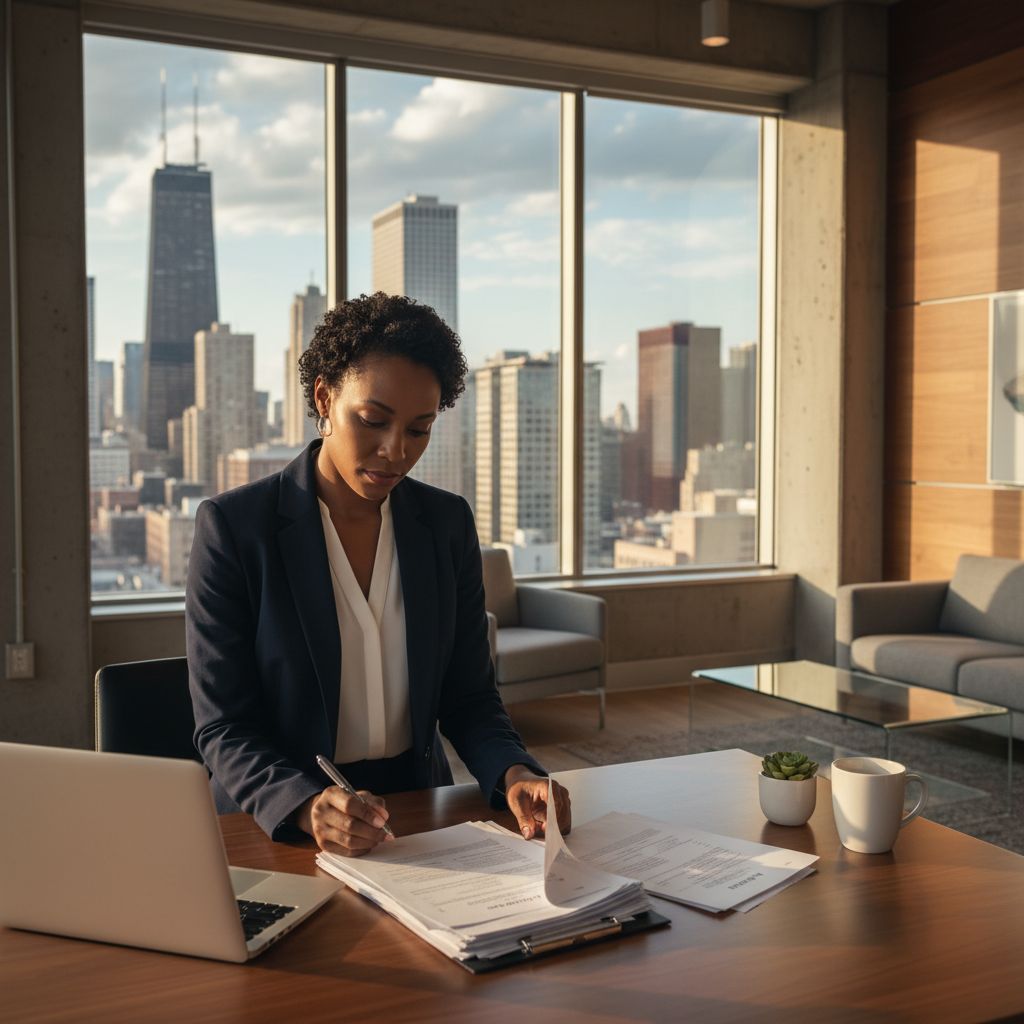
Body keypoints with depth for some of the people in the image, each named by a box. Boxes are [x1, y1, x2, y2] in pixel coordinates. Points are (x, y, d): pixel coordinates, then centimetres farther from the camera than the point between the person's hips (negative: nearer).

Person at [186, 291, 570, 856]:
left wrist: (513, 773, -13)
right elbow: (223, 730, -8)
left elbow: (469, 699, 8)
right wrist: (308, 807, -27)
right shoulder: (232, 526, -7)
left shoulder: (448, 524, 5)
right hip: (274, 830, -3)